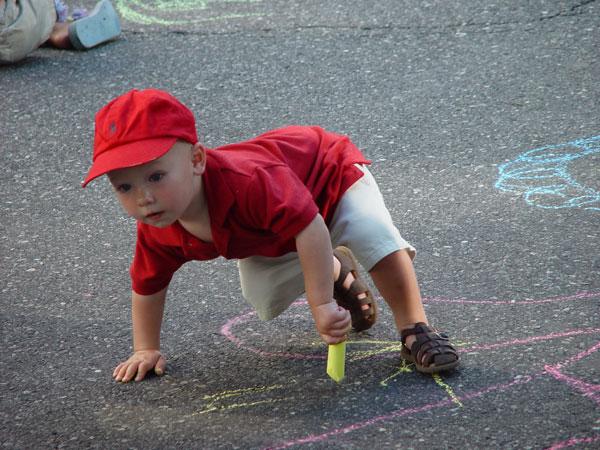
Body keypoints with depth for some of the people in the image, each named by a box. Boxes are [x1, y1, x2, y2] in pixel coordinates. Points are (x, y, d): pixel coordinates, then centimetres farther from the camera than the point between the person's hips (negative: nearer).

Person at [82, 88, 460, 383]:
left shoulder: (246, 181, -50)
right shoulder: (159, 233, -27)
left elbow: (309, 227, -52)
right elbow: (147, 285, -7)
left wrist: (322, 305, -50)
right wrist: (146, 350, -3)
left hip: (333, 173, -6)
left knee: (375, 236, -30)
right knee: (265, 302, -1)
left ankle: (415, 328, -15)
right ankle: (337, 270, 28)